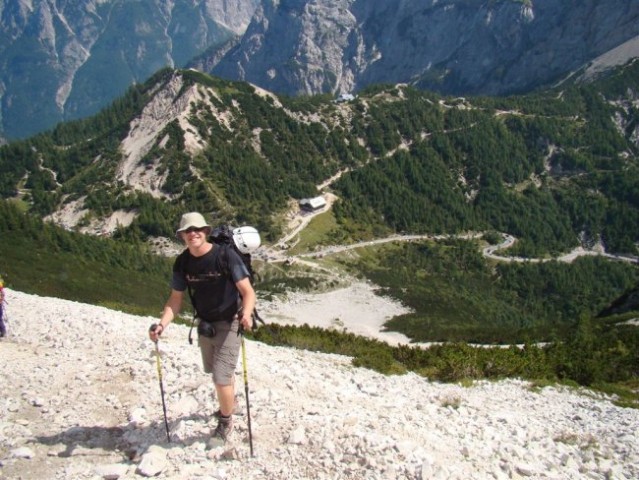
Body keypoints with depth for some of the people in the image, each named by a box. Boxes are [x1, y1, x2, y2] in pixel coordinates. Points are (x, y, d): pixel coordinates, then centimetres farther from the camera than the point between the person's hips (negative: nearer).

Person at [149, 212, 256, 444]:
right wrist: (162, 323, -17)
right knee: (217, 371, 24)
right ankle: (230, 403, 53)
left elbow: (247, 291, -22)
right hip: (205, 324, 6)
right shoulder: (182, 263, -6)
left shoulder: (226, 256, -21)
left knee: (221, 377, -8)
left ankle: (225, 421, 19)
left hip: (229, 324, -6)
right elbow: (176, 299, -1)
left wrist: (246, 313, -42)